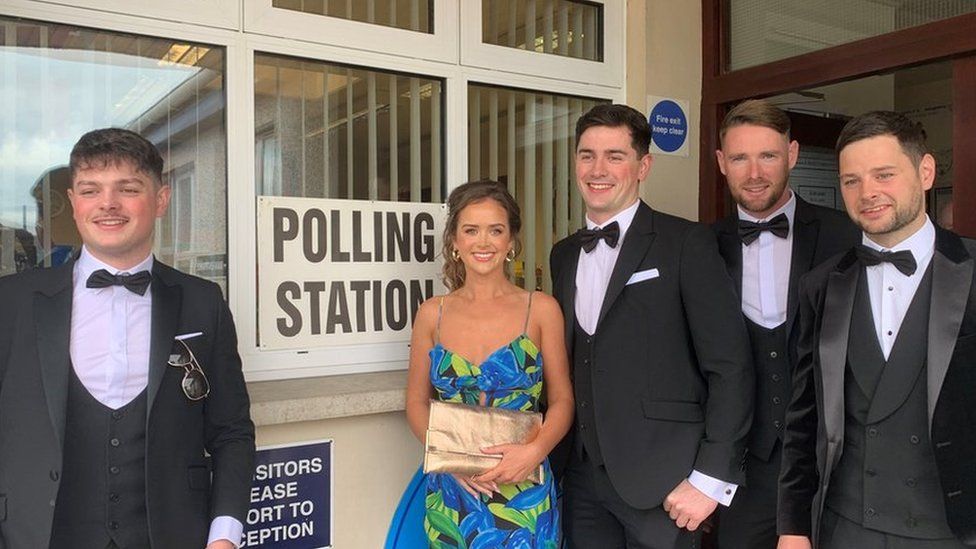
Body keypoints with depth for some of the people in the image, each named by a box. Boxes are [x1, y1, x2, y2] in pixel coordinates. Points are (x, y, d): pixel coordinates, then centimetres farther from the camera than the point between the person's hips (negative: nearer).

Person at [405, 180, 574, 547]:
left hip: (524, 492, -1)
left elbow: (561, 399, -1)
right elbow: (417, 401, 5)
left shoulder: (540, 309, -4)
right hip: (451, 494, 2)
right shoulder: (432, 314, 1)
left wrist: (535, 451, -18)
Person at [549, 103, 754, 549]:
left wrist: (711, 478, -13)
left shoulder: (686, 243, -8)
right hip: (583, 478, 5)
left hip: (662, 479, -5)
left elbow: (730, 366, -11)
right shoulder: (563, 254, 10)